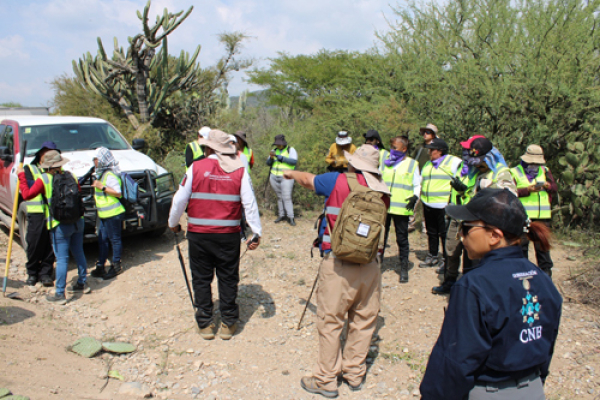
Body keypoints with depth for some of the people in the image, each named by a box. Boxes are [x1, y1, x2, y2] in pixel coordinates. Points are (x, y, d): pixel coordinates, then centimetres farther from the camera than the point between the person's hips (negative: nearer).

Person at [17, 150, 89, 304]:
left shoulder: (44, 179, -9)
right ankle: (82, 283, 30)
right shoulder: (70, 176, 6)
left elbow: (27, 195, -4)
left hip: (60, 225, -5)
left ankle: (59, 294, 4)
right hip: (77, 221, 5)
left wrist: (21, 176, 5)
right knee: (78, 253, 18)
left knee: (62, 258, -2)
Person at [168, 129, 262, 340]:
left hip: (198, 234, -1)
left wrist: (173, 223, 16)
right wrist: (257, 232, 0)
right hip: (228, 235, 1)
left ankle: (205, 324, 20)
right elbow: (250, 204, -4)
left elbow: (180, 200, 1)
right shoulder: (239, 170, -1)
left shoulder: (196, 168, -4)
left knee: (201, 279, 12)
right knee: (228, 279, 11)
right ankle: (228, 323, 20)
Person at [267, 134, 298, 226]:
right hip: (274, 177, 5)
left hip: (286, 178, -5)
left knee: (287, 198, -11)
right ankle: (281, 215, 17)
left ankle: (290, 217, -7)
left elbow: (294, 161, -17)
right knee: (279, 197, 9)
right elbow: (268, 163, 9)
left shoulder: (291, 150, -1)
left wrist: (279, 157, -22)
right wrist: (271, 157, -14)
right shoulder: (274, 150, 13)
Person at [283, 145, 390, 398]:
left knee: (330, 321, 6)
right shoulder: (382, 194, 3)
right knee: (363, 321, 14)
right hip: (370, 266, 4)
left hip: (338, 265, -4)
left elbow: (307, 180, 9)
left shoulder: (338, 182, -7)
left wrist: (292, 173, 32)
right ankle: (355, 374, 29)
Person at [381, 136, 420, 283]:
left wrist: (415, 197, -9)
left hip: (401, 208, -2)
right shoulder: (385, 162, 10)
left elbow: (417, 185, 7)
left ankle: (404, 268, 17)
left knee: (402, 239, 6)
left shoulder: (412, 164, 3)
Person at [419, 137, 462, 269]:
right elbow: (421, 183, 27)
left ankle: (447, 259, 11)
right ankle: (432, 257, 27)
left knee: (445, 233, 0)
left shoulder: (453, 162, -5)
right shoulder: (428, 165, 18)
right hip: (428, 206, 7)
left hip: (444, 206, -7)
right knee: (431, 233, 15)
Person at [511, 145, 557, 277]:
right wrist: (528, 190, -18)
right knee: (522, 244, 4)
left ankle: (546, 270, 15)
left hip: (542, 216, 3)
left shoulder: (545, 171, 16)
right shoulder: (515, 172, 2)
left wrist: (548, 186, -8)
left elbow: (555, 188, 13)